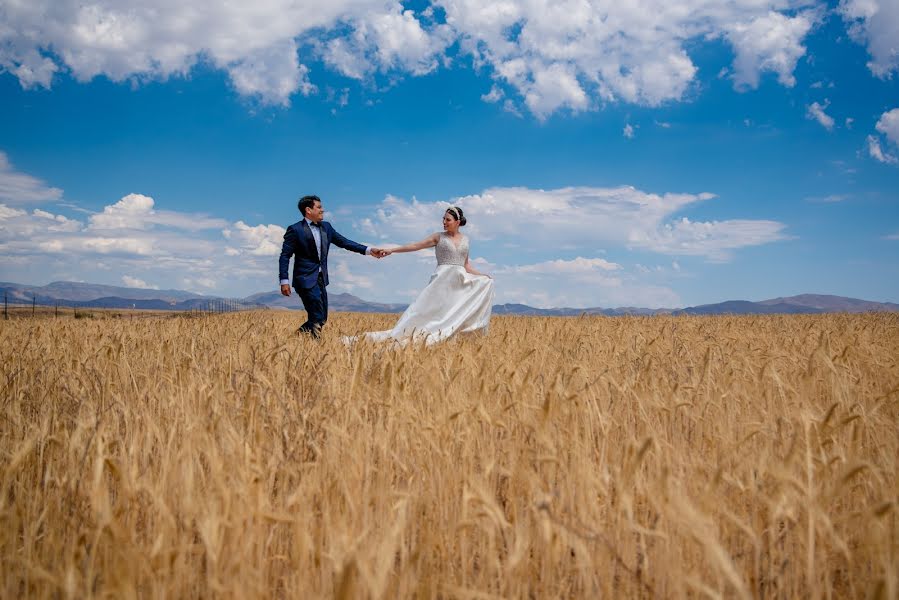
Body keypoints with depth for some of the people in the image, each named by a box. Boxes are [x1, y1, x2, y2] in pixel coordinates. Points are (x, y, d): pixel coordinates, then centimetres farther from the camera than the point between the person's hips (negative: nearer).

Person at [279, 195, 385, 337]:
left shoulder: (326, 227, 10)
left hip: (321, 279, 7)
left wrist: (369, 250, 2)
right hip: (306, 279, -7)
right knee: (317, 318, -13)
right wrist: (284, 281, -16)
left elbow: (343, 242, 10)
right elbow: (285, 256, -9)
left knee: (322, 318, 10)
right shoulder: (295, 230, -9)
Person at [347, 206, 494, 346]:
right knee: (424, 310, -14)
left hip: (460, 282, 4)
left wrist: (483, 275, 4)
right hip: (442, 280, -4)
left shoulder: (465, 240, 14)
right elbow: (416, 246, -2)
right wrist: (392, 250, -11)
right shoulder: (438, 237, 5)